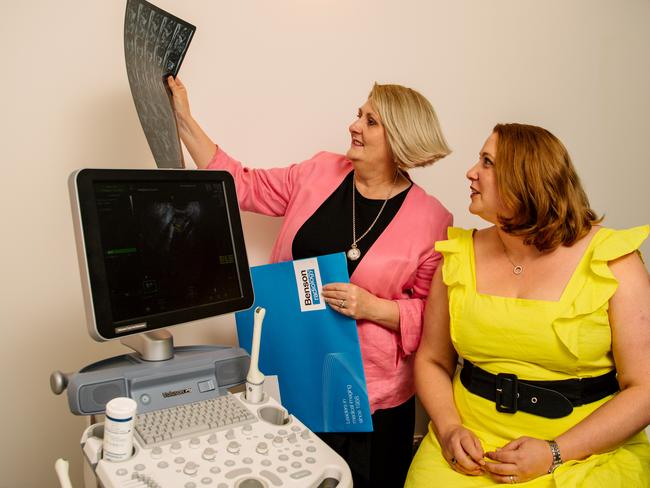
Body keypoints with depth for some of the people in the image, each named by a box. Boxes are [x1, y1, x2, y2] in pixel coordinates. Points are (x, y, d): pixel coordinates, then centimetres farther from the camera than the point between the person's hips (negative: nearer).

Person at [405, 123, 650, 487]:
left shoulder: (612, 261, -7)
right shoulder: (459, 255, 1)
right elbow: (432, 361, 7)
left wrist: (555, 453, -15)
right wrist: (449, 430, -9)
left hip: (588, 455, -1)